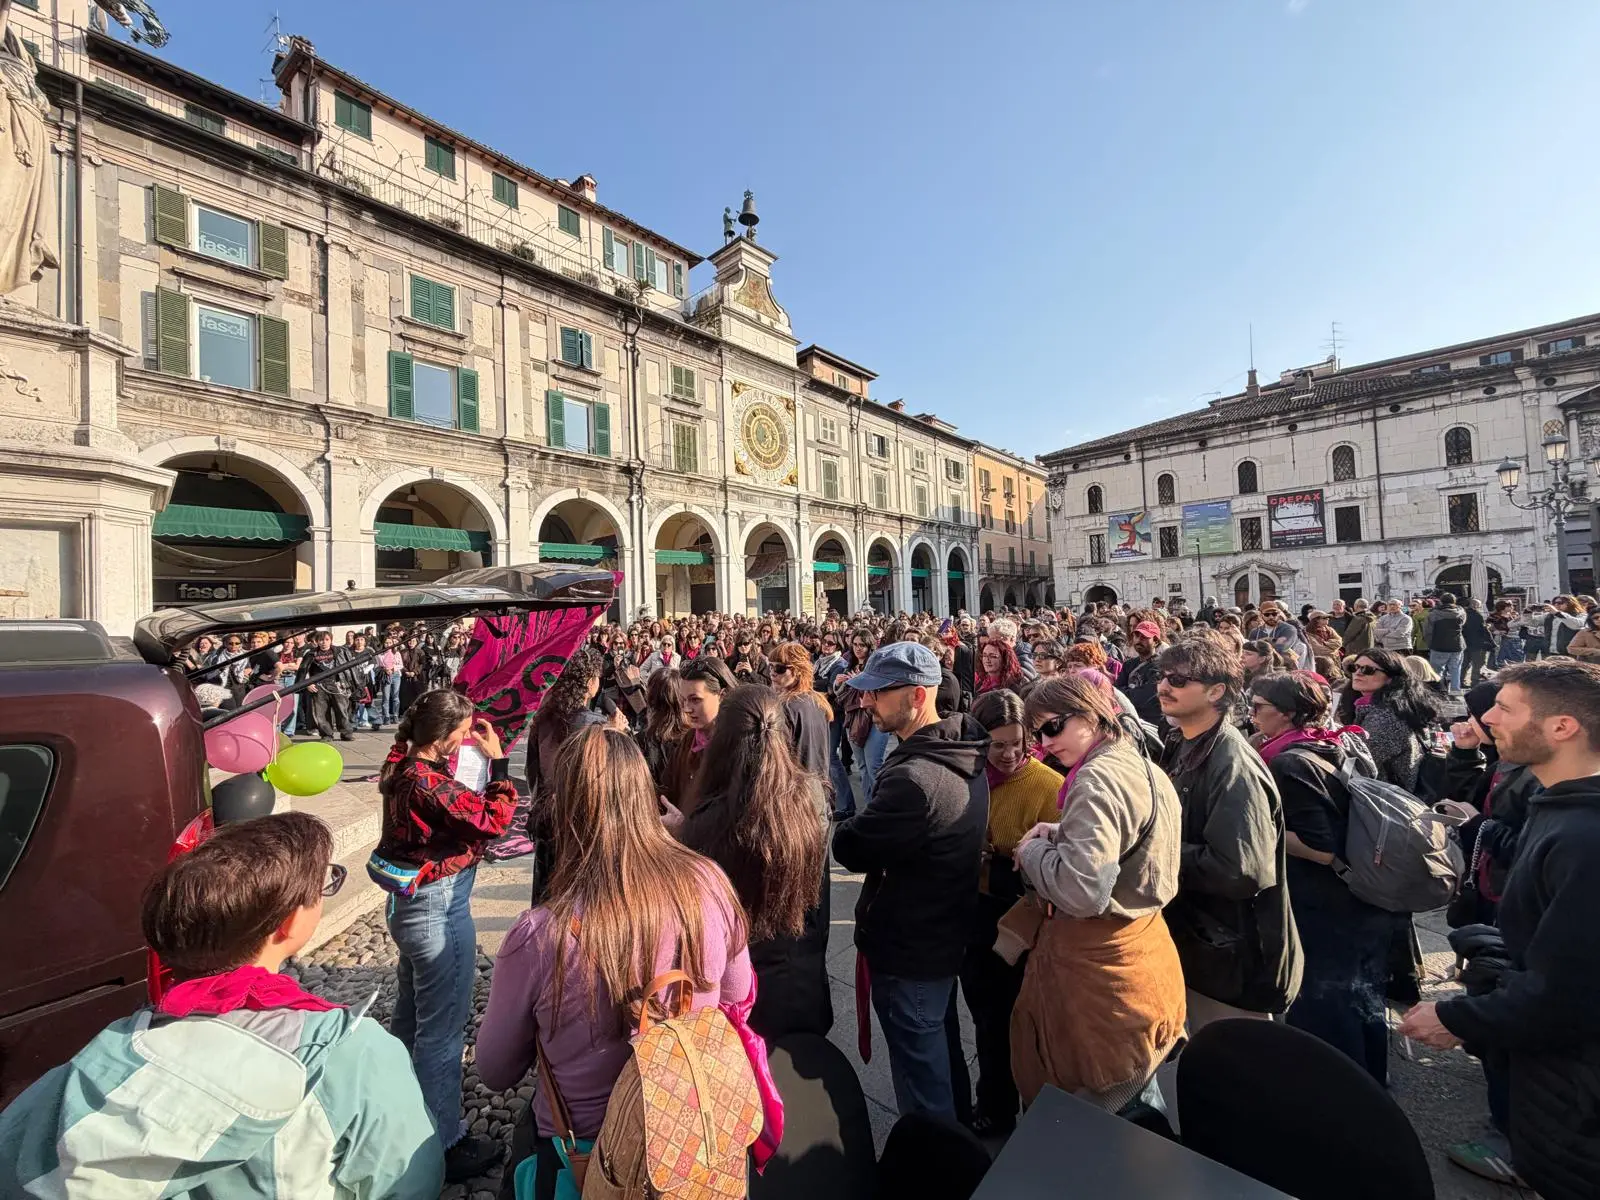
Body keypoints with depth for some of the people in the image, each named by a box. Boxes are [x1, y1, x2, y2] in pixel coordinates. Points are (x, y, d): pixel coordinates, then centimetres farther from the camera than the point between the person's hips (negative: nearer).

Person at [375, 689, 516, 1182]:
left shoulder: (402, 764, -3)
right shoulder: (429, 784, -30)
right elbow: (493, 820, -27)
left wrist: (467, 727, 1)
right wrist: (498, 761, -22)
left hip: (411, 901, 10)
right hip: (440, 906, -10)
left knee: (410, 1012, 27)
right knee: (443, 1026, 8)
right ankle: (443, 1143, 25)